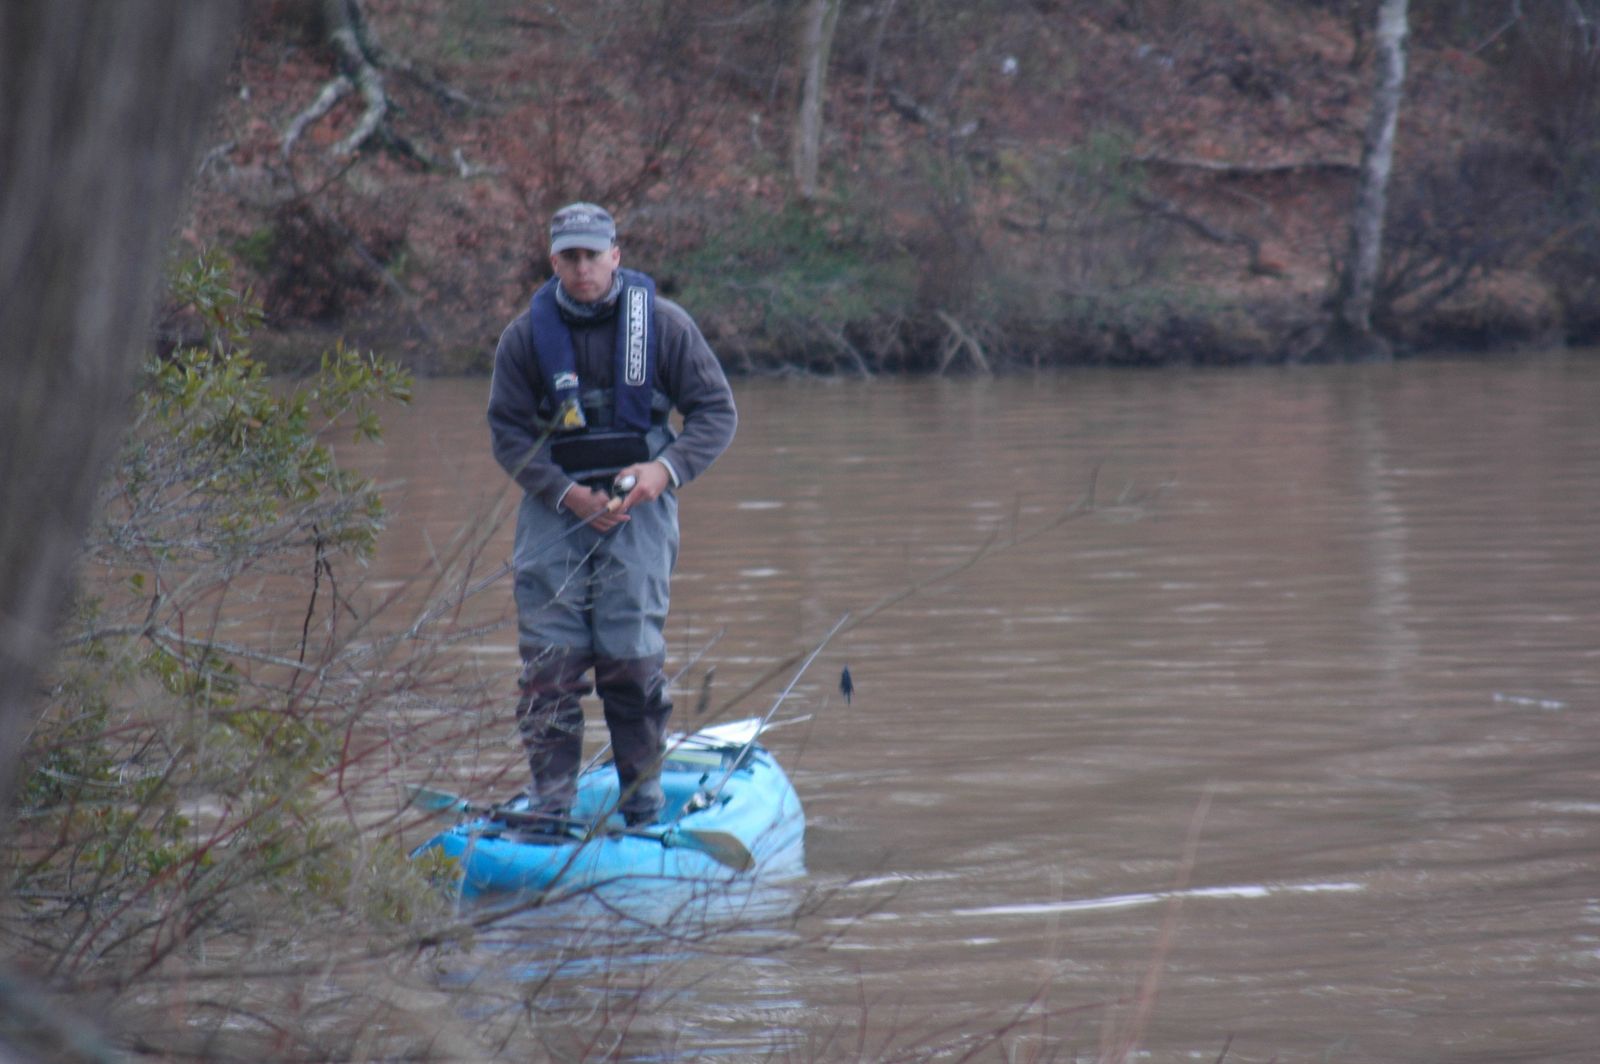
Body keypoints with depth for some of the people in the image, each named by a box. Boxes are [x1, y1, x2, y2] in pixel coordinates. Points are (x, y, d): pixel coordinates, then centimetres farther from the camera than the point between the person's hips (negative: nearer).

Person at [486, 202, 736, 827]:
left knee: (633, 657, -6)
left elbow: (717, 410, 3)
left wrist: (667, 468, -14)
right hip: (553, 505, 1)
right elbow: (508, 430, 3)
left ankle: (643, 806, 7)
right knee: (549, 659, -5)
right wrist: (565, 493, -11)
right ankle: (550, 808, 2)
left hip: (638, 504, -1)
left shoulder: (662, 323, -1)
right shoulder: (527, 335, 2)